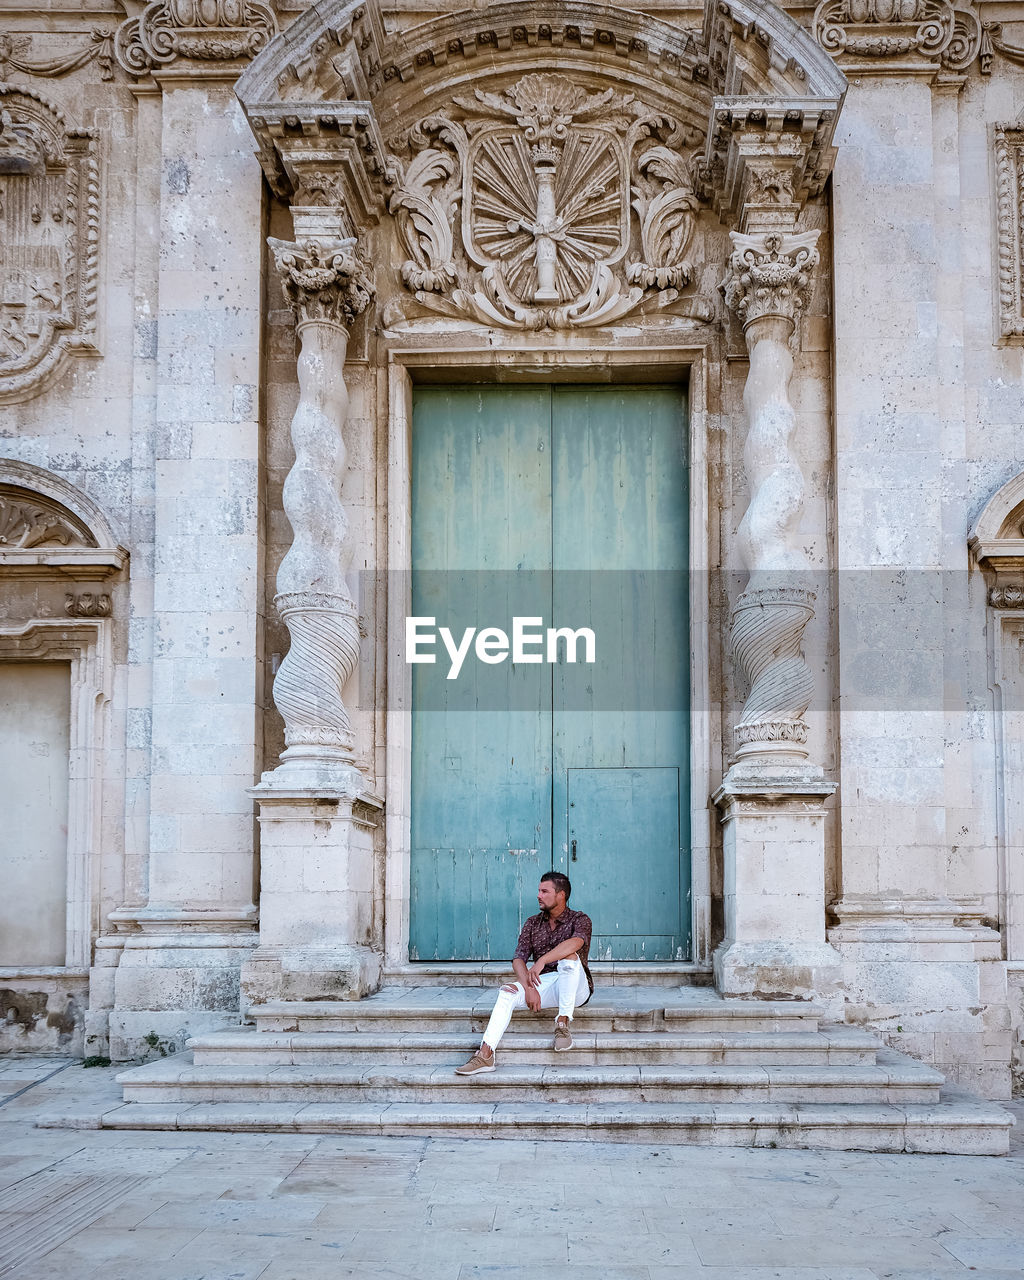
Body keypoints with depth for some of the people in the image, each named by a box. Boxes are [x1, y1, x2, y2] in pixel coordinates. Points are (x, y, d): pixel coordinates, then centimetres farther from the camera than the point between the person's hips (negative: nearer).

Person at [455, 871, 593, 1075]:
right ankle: (485, 1055, -32)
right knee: (507, 992, -23)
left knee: (569, 957, -34)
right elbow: (518, 958, 1)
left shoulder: (580, 920, -2)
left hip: (576, 989, -4)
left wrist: (542, 961, -39)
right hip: (542, 984, 4)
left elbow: (575, 942, -27)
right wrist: (529, 987, -18)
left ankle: (563, 1023, -28)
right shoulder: (533, 923, 13)